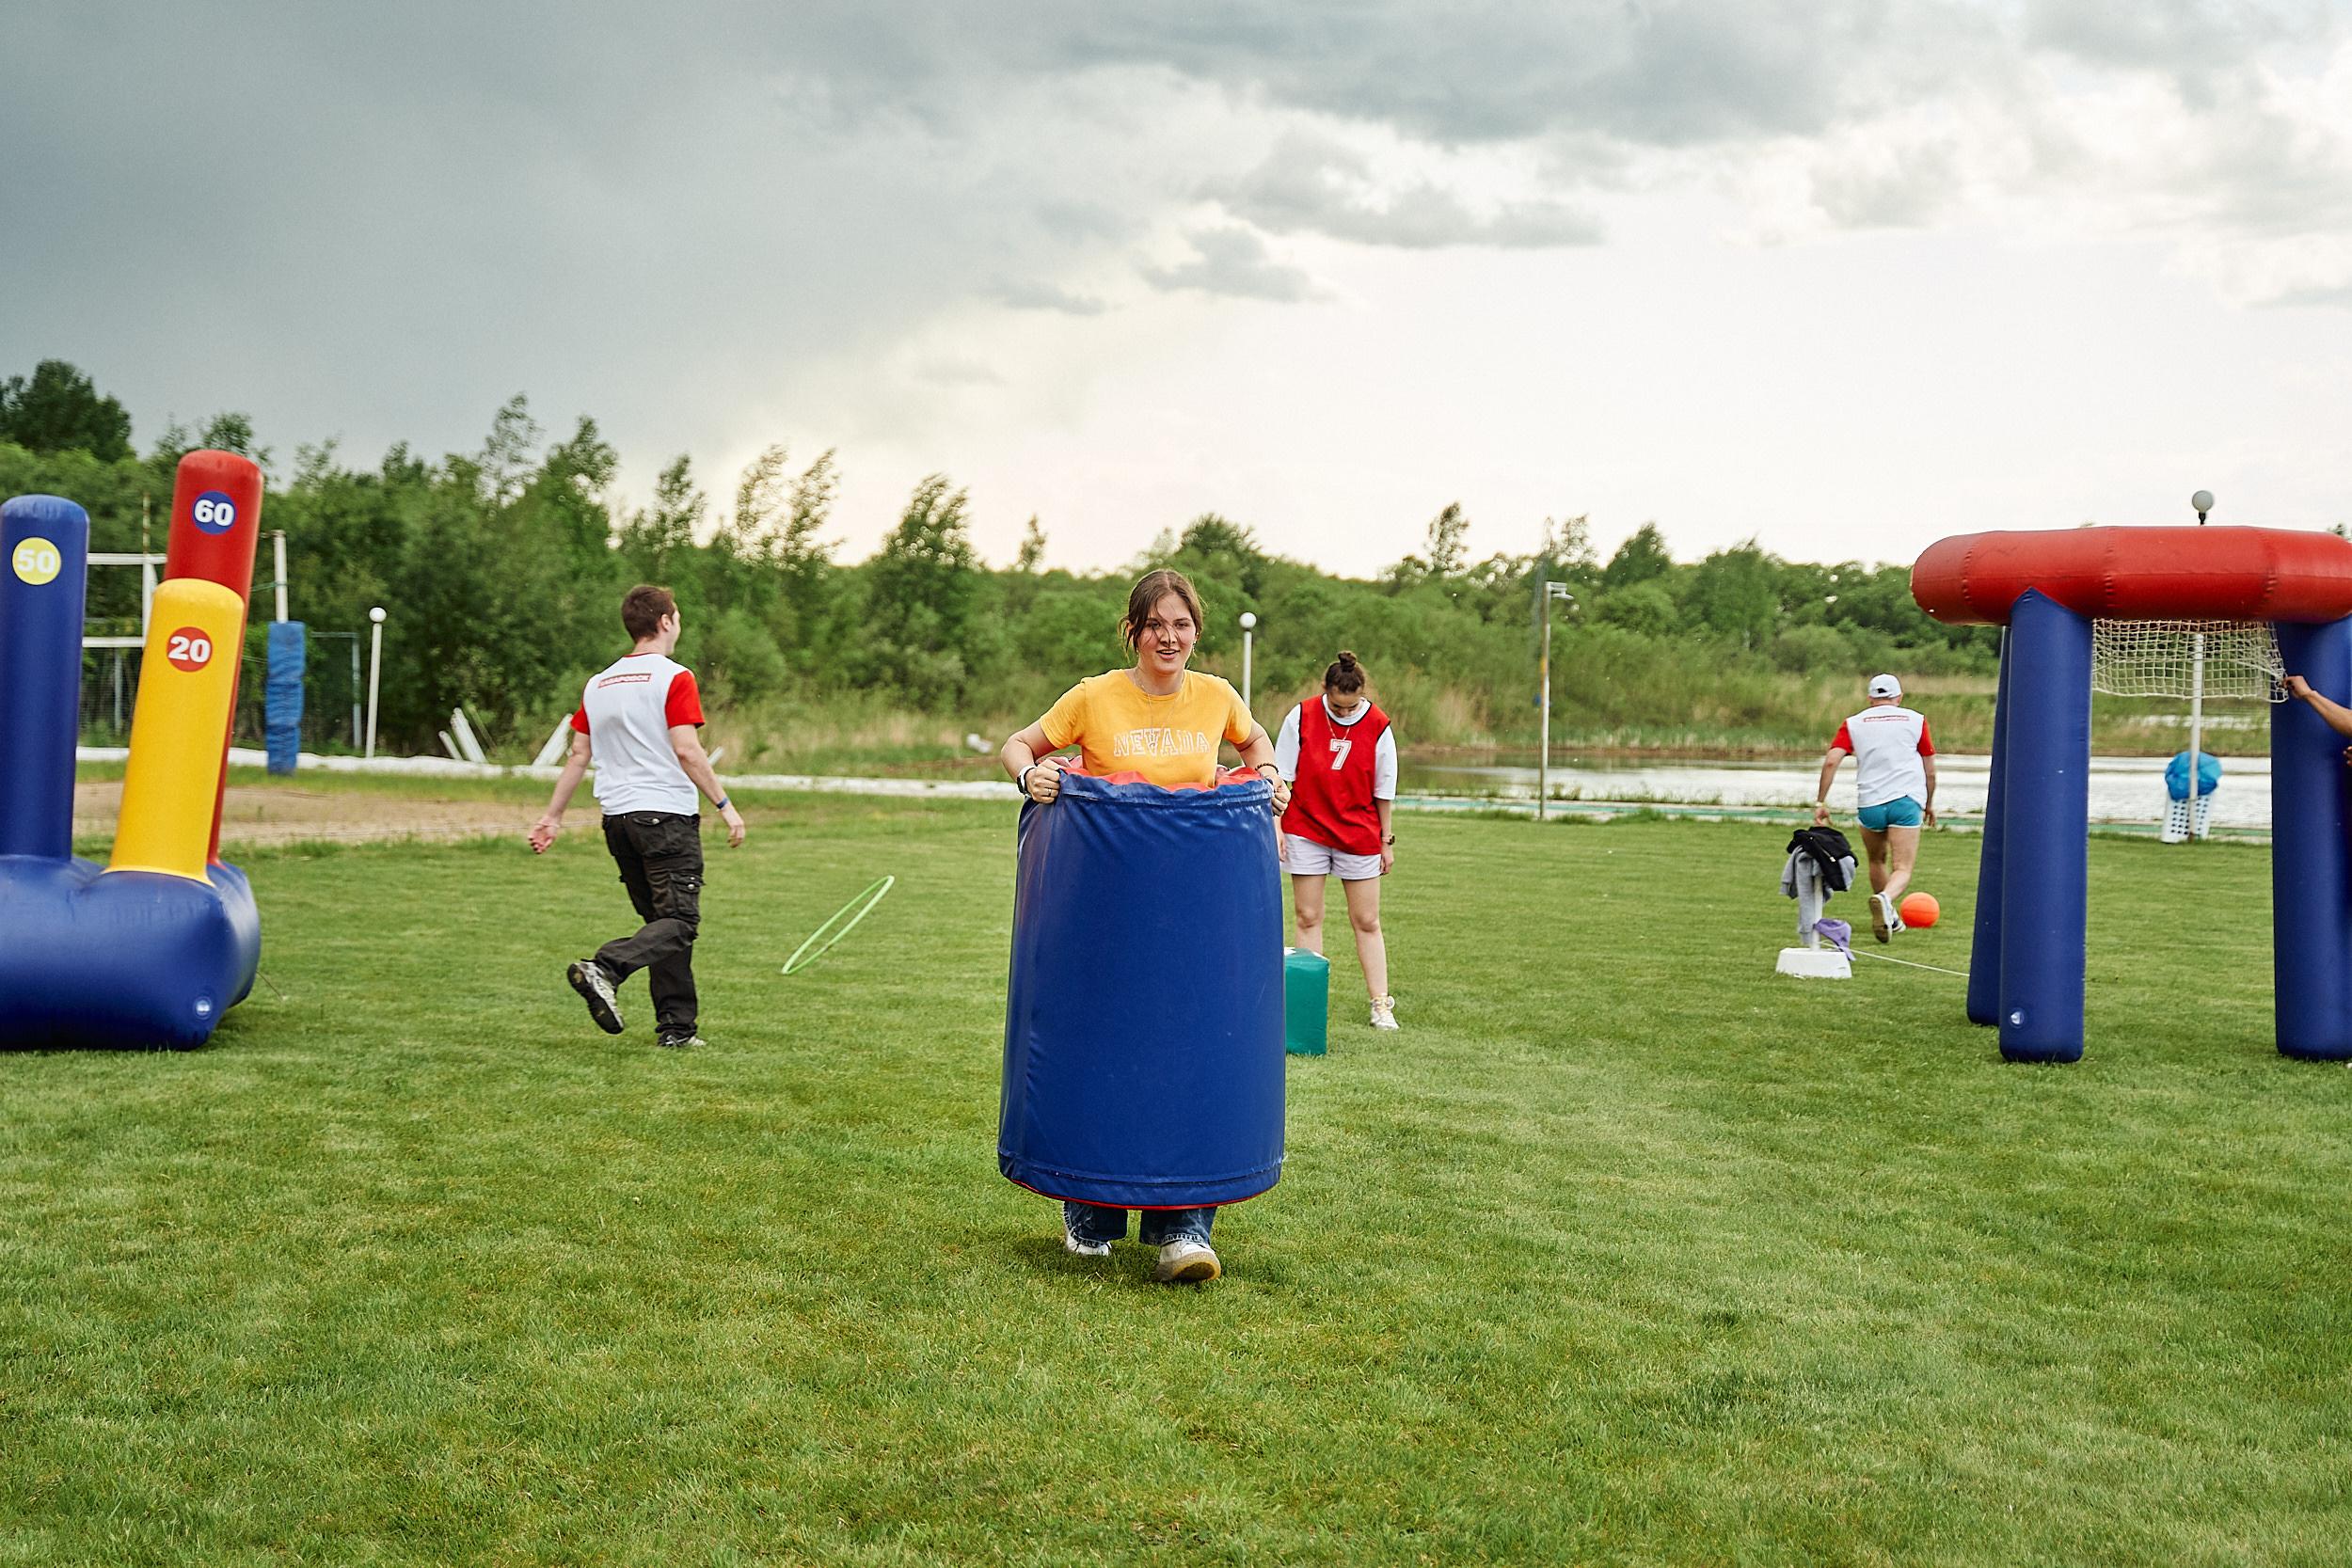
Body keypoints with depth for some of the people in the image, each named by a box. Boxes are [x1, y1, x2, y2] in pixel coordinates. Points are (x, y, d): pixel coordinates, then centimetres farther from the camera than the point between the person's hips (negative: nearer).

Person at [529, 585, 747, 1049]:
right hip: (667, 813, -7)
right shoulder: (673, 678, -6)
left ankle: (675, 1028, 10)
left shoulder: (598, 683, 13)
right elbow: (687, 751, -14)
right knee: (679, 921, -7)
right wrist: (724, 805, -8)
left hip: (617, 816, 7)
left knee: (660, 919, 12)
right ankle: (604, 968, -29)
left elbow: (578, 755, 13)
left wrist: (552, 818, 18)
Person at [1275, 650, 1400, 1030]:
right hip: (1306, 830, 0)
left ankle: (1381, 1004, 8)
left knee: (1366, 922, 4)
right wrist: (1276, 826, -3)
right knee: (1308, 917, 2)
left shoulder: (1378, 727, -7)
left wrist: (1387, 841, 5)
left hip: (1359, 834, 0)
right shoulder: (1301, 718, -7)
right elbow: (1282, 777, 0)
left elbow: (1383, 790, 2)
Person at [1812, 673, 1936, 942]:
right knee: (1902, 870, -6)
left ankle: (1888, 917, 34)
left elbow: (1831, 761, -3)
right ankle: (1885, 900, -36)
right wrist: (1929, 804, 26)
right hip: (1906, 801, -2)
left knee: (1877, 862, 25)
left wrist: (1820, 802, 0)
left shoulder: (1853, 724, 10)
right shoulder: (1916, 720, 10)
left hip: (1870, 804, 2)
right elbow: (1930, 770, 12)